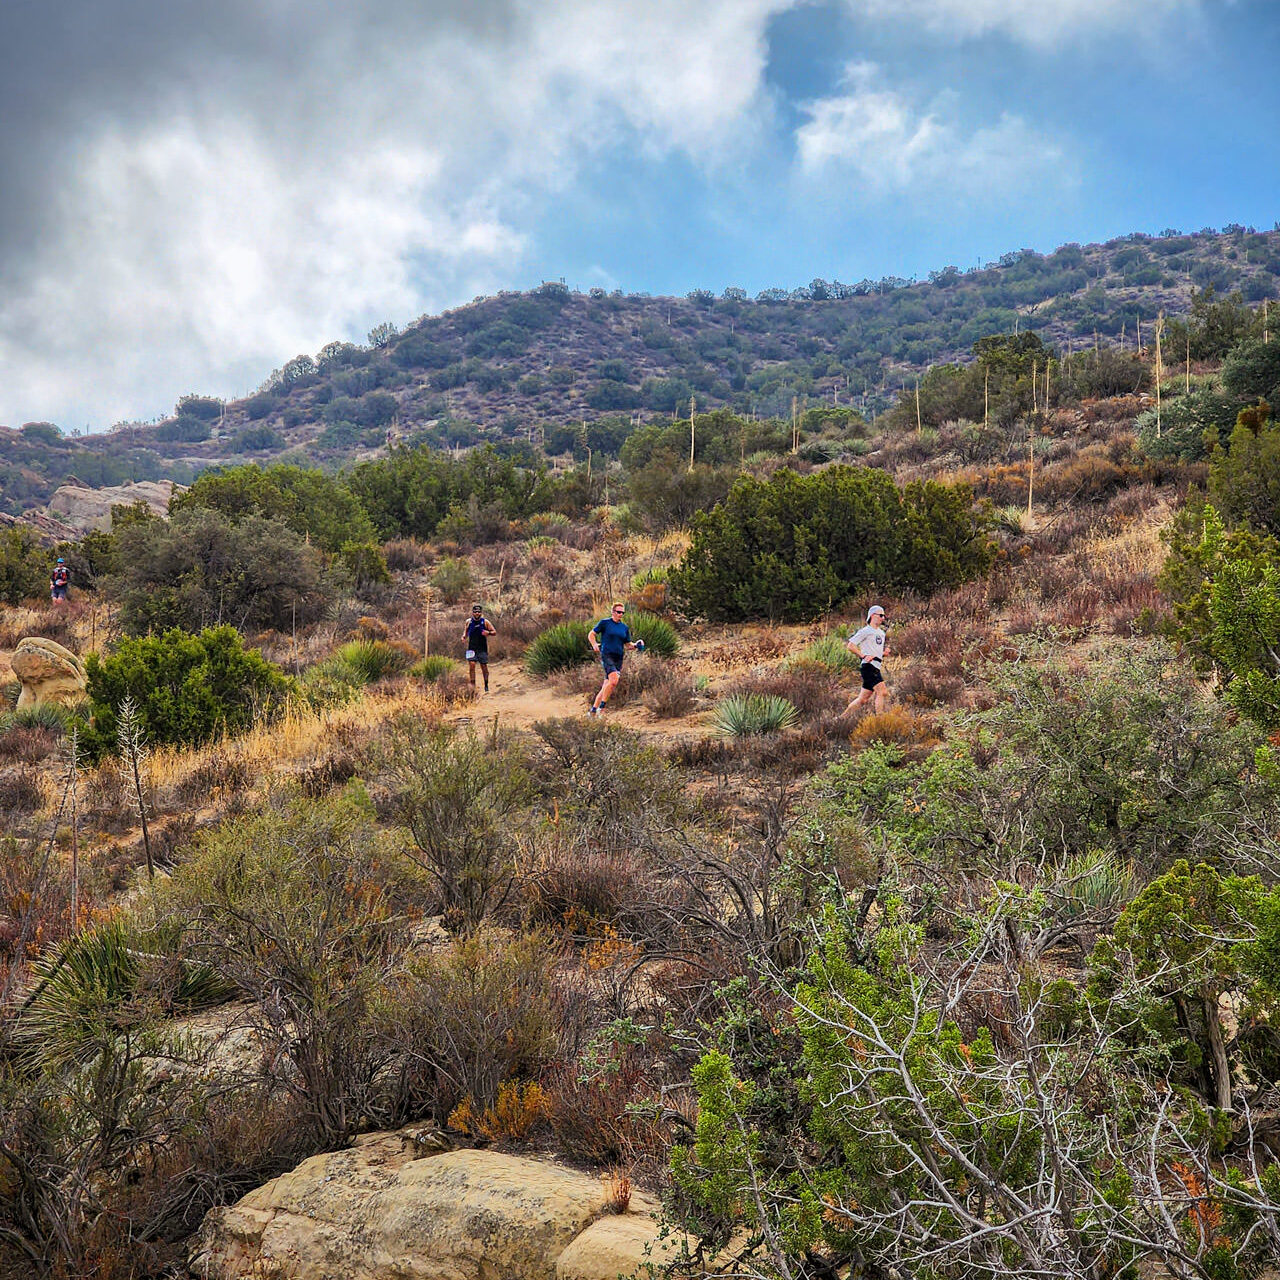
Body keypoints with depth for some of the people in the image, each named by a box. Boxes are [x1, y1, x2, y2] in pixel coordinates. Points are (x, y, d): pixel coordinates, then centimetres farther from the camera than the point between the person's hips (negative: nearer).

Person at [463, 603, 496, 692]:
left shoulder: (485, 622, -1)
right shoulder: (469, 622, 5)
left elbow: (494, 632, 2)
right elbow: (465, 631, 20)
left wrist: (488, 633, -19)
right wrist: (464, 636, -1)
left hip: (482, 649, -1)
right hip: (472, 647, 1)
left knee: (484, 667, 2)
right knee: (471, 665, -13)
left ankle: (486, 685, 17)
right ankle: (472, 685, -8)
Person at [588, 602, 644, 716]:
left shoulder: (625, 628, 16)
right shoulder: (605, 622, 3)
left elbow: (628, 645, 20)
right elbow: (591, 634, 5)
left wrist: (636, 645, 0)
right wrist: (594, 644, -13)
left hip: (618, 658, 5)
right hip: (606, 655, -5)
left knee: (606, 687, 4)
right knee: (614, 680, -26)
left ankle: (593, 710, 13)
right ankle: (601, 706, -15)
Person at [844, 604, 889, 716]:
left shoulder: (881, 633, 21)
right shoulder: (865, 631, -5)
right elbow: (850, 646, -9)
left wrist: (884, 653, 11)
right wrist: (864, 656, -16)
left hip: (876, 668, 9)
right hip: (869, 666, -9)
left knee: (863, 699, 8)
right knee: (883, 692, -19)